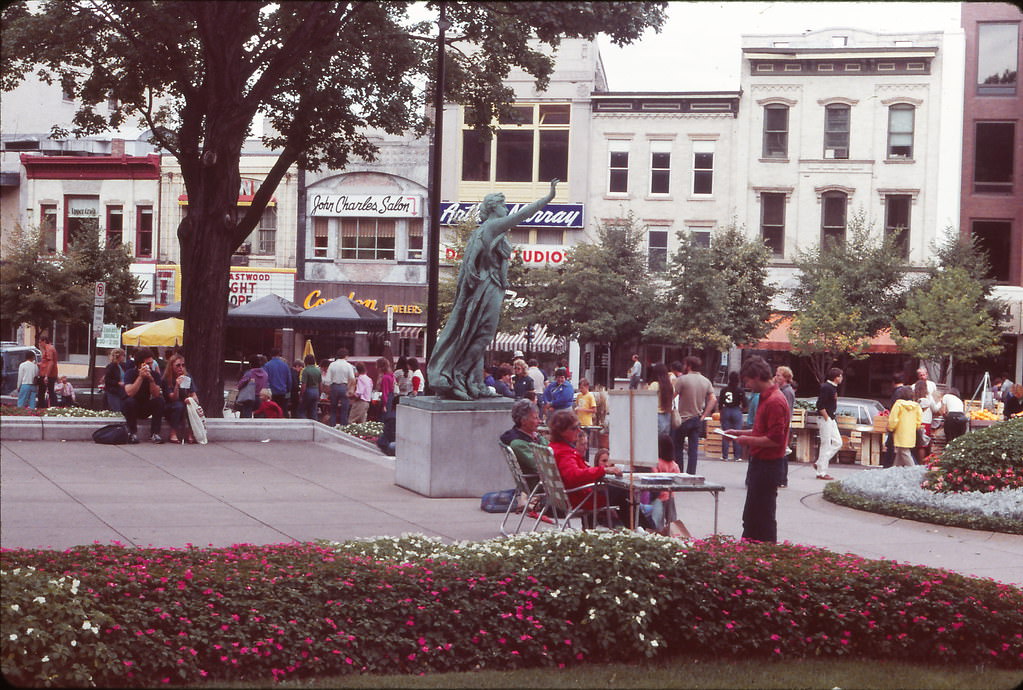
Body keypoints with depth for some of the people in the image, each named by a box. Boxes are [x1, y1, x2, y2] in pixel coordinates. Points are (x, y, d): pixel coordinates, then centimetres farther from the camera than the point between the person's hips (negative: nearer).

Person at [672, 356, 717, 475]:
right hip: (697, 420, 5)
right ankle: (691, 474, 2)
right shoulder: (706, 381, 6)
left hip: (683, 419, -4)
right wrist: (703, 416, 1)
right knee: (693, 449, 4)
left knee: (677, 447, 8)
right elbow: (713, 399, 0)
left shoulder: (682, 379, -11)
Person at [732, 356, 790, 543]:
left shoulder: (775, 401, -20)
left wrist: (748, 440, -14)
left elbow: (775, 439, -24)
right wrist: (741, 433, 15)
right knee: (751, 516, 18)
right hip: (759, 462, 11)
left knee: (764, 516, -4)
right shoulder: (765, 398, 13)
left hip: (767, 464, -11)